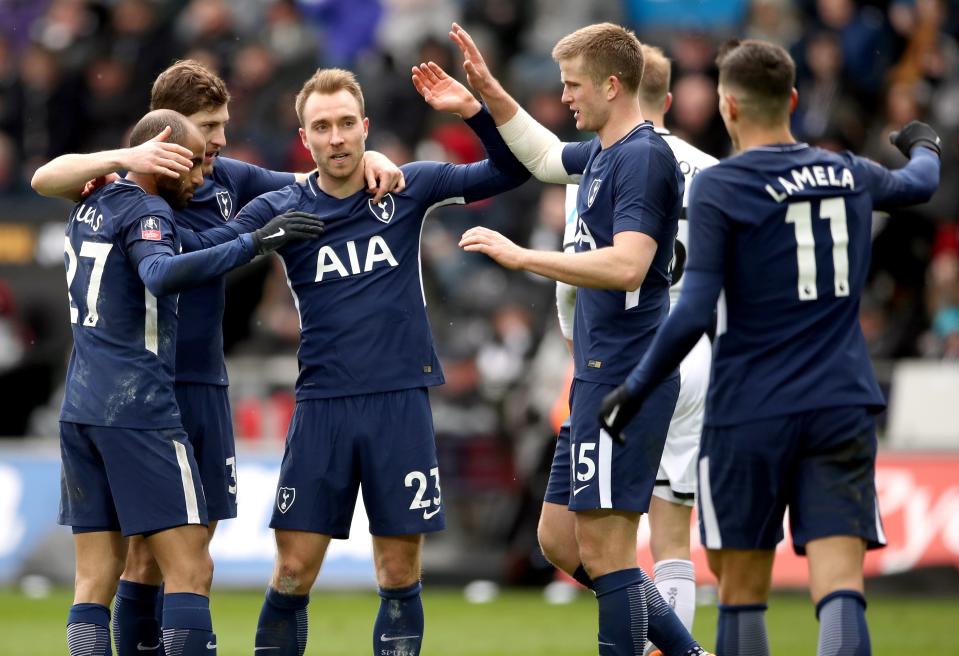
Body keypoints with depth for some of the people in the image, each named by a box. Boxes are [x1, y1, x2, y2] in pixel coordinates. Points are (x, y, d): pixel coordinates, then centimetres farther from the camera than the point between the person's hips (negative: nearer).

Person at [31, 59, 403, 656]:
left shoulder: (230, 179, 6)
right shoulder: (129, 180, -8)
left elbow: (312, 184, 16)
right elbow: (44, 179, -22)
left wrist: (368, 161, -4)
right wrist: (124, 158, -34)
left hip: (207, 384, 5)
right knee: (148, 549, -4)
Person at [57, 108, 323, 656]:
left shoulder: (89, 209, 16)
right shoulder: (146, 211, -9)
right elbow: (161, 274, -30)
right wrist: (252, 245, -33)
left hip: (80, 409, 8)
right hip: (139, 411, -8)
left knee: (96, 581, 4)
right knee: (191, 570, -8)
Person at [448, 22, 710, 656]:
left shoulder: (643, 157, -15)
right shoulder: (602, 153, 14)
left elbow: (627, 266, -27)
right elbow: (546, 157, 38)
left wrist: (521, 256, -25)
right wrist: (489, 92, 32)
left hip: (625, 381, -10)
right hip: (599, 377, 10)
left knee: (604, 551, -8)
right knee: (560, 540, 14)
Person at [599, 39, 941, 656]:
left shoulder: (718, 187, -6)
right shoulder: (850, 175, 10)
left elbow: (693, 315, -13)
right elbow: (918, 183, 34)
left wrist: (634, 391, -2)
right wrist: (925, 147, 57)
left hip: (750, 414, -3)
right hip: (842, 408, 3)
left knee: (743, 592, 9)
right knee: (840, 589, -8)